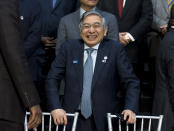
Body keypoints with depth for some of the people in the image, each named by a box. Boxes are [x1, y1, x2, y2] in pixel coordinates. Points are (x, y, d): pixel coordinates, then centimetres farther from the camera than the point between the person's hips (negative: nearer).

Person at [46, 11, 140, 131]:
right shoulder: (68, 48, 5)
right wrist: (55, 107, -12)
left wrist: (130, 108, -17)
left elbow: (131, 81, -2)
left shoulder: (115, 49, 0)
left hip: (104, 120, -1)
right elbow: (53, 79, 2)